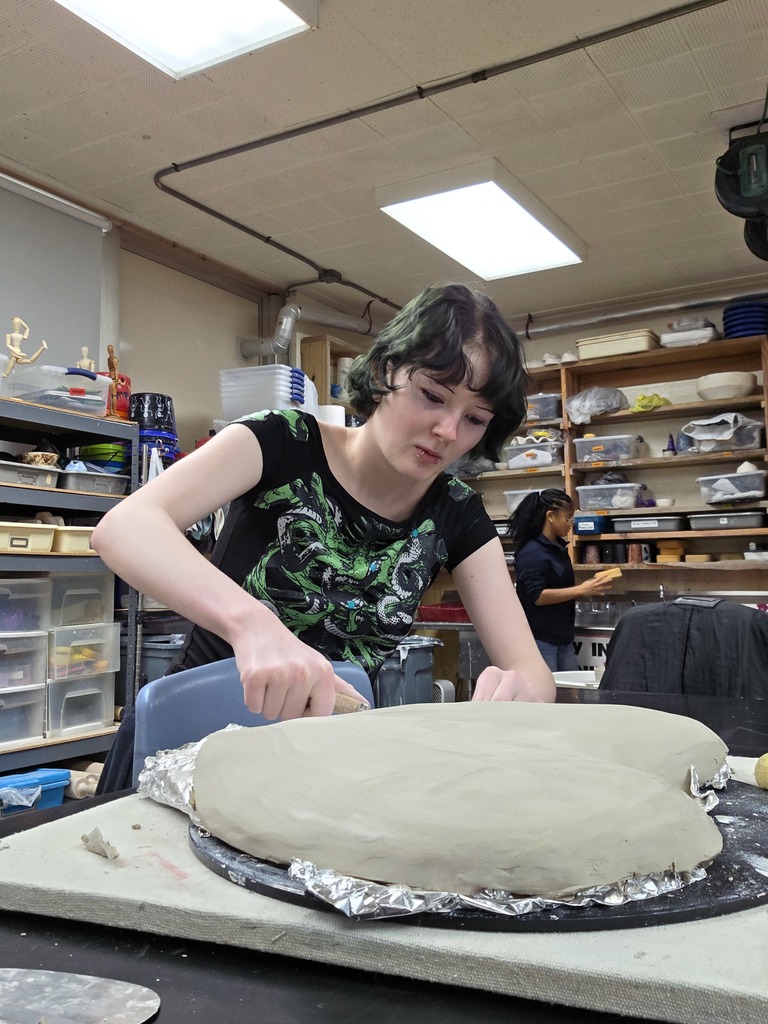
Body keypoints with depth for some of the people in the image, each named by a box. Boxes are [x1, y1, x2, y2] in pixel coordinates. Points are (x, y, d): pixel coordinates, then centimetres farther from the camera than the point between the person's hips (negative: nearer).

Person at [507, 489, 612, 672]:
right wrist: (580, 590, -22)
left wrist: (589, 587, 6)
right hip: (540, 640, -9)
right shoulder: (532, 553, -16)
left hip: (563, 638, 9)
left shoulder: (559, 548, 12)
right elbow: (537, 596, -22)